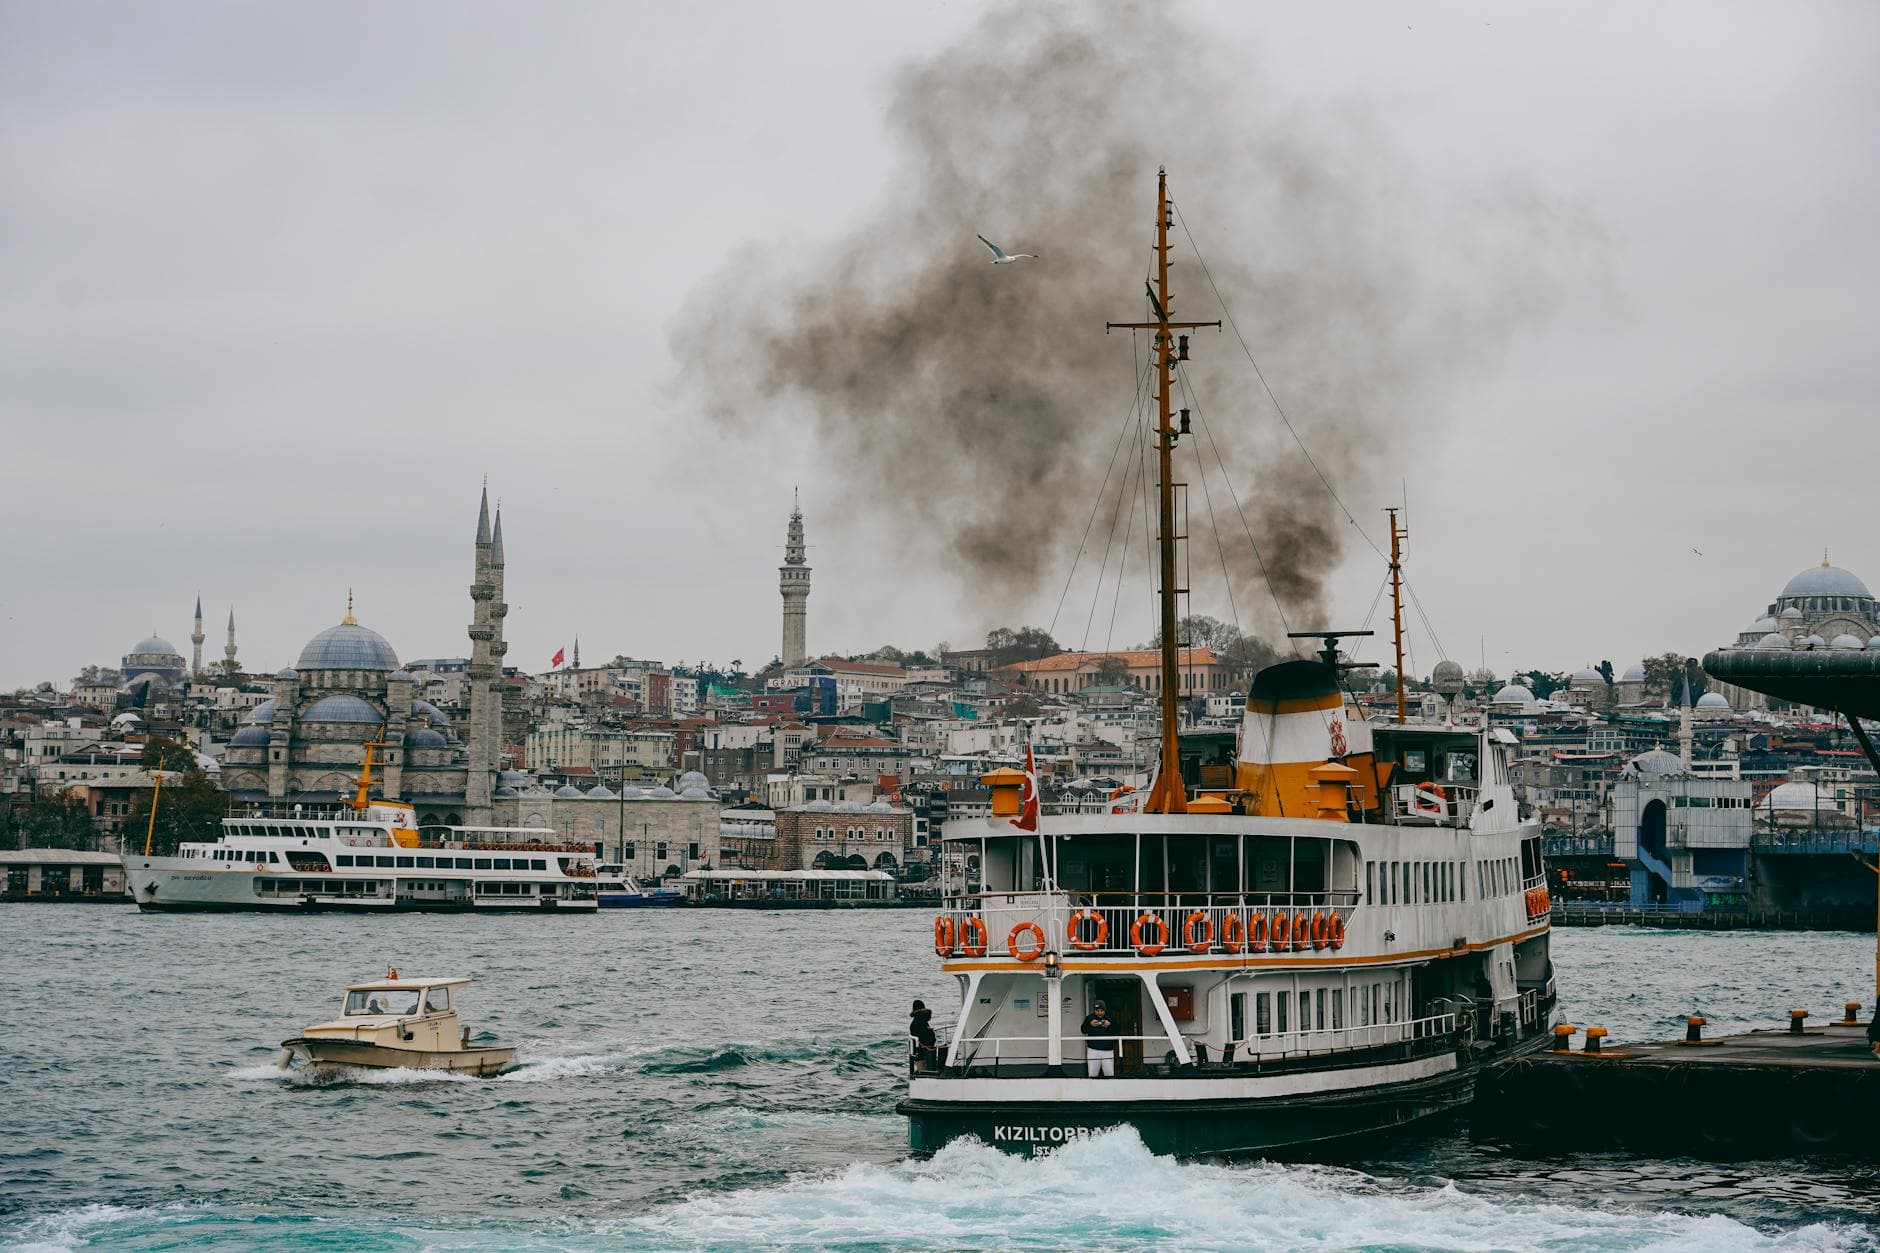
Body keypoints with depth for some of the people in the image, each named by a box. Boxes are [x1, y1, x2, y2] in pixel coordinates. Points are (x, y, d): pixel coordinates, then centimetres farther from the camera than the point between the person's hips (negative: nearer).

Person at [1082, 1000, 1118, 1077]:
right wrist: (1090, 1025, -22)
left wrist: (1109, 1025, -21)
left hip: (1107, 1050, 0)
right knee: (1093, 1074, 0)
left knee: (1109, 1074, -2)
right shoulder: (1089, 1018, 2)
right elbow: (1083, 1030, -5)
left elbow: (1116, 1031, -4)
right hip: (1093, 1050, 0)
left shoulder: (1111, 1018, 1)